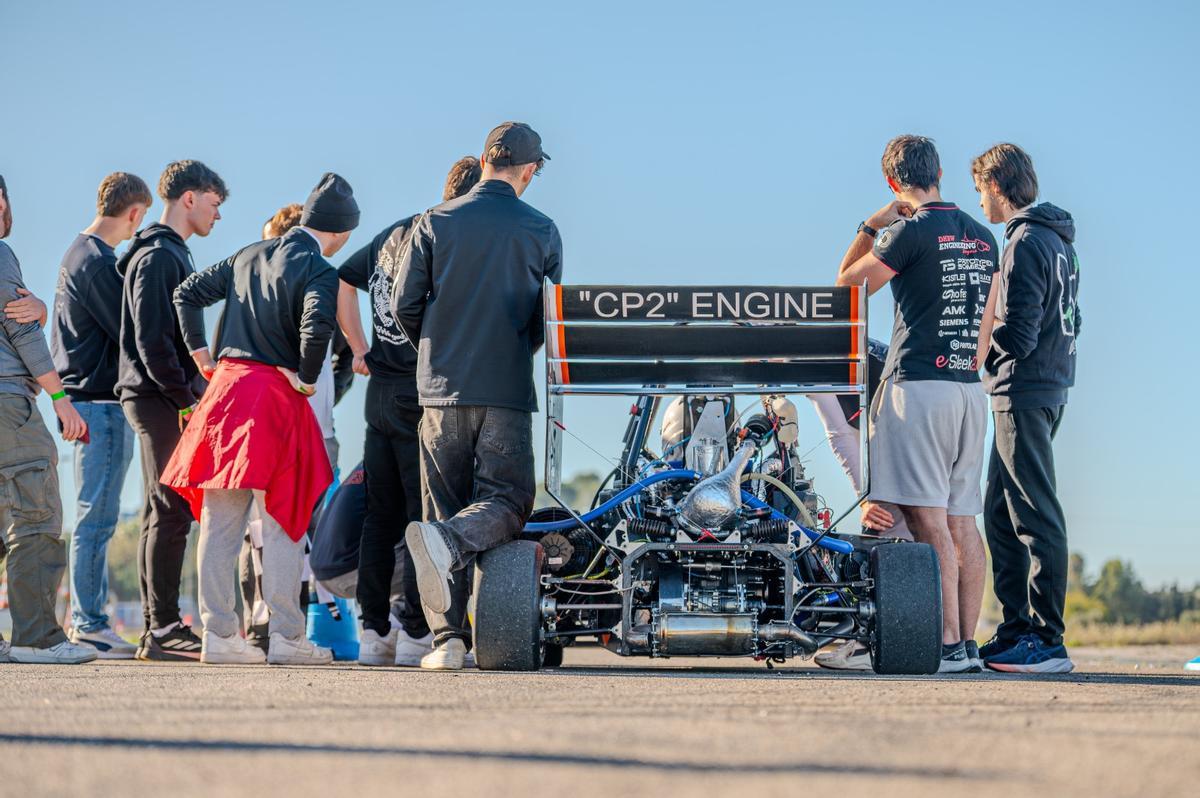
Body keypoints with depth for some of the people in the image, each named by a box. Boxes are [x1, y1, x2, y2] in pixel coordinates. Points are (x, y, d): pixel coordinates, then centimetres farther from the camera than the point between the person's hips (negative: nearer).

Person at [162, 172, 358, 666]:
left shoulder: (249, 256, 14)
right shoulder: (319, 272, -8)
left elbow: (187, 294, 17)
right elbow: (317, 325, -26)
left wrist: (201, 356, 17)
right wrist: (307, 379, -11)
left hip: (226, 386, 6)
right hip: (276, 398, -6)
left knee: (219, 523, 7)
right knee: (283, 523, 1)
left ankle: (219, 634, 8)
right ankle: (286, 638, 2)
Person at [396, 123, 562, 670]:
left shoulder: (435, 224, 3)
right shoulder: (541, 232, 1)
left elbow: (405, 306, 3)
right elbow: (550, 319, 6)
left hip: (441, 386, 2)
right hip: (508, 394, -2)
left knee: (445, 507, 7)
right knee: (507, 502, 4)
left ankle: (449, 638, 0)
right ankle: (447, 541, -29)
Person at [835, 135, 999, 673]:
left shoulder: (912, 231, -9)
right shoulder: (982, 237, 14)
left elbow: (848, 283, 3)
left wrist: (873, 225, 9)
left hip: (919, 385, -8)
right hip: (970, 390, 8)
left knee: (928, 520, -9)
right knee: (961, 522, 8)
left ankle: (948, 644, -14)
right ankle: (968, 645, 7)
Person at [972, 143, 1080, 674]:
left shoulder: (1025, 244, -14)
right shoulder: (1058, 241, 17)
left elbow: (1016, 337, -20)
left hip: (1024, 395, -10)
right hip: (1049, 385, 10)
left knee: (1036, 517, -10)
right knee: (1002, 515, 14)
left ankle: (1047, 641, -10)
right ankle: (1017, 630, 16)